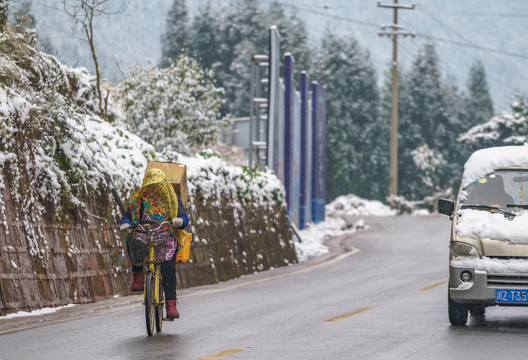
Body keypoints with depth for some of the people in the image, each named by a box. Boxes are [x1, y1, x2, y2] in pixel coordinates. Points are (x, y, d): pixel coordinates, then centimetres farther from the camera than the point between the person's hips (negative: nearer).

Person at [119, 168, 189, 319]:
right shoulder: (140, 198, 15)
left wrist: (180, 221, -20)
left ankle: (171, 304, -27)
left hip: (166, 235, -1)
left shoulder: (172, 198, 13)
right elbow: (128, 216, 13)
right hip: (143, 233, 1)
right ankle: (138, 275, -16)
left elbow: (184, 217, 5)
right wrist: (125, 224, -12)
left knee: (168, 267, -25)